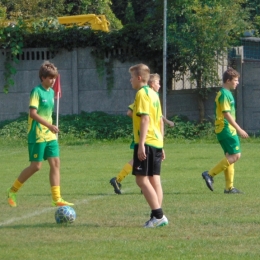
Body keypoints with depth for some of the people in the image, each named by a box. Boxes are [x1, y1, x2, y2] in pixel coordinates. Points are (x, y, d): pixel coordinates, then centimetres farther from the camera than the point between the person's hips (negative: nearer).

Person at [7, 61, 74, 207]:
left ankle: (57, 199, -2)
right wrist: (49, 125, -27)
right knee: (36, 166, -5)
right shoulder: (37, 91, -12)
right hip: (37, 135, -8)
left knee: (56, 163, -1)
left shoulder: (51, 92, 12)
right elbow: (33, 113, -21)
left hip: (50, 135, 8)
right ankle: (12, 191, 12)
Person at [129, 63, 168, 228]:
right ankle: (158, 217, 5)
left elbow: (145, 119, -19)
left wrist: (141, 144, -22)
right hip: (157, 143, 9)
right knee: (154, 180, 8)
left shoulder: (142, 93, -10)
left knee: (142, 180, -8)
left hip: (146, 142, -9)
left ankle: (158, 215, -14)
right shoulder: (154, 94, 17)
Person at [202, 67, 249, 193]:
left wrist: (236, 129, 24)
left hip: (224, 129, 10)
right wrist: (239, 129, -19)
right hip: (226, 129, -10)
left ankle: (229, 187, 9)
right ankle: (210, 174, -12)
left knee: (230, 157, 9)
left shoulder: (225, 93, 17)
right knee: (235, 155, -12)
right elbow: (226, 114, -19)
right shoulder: (224, 94, -14)